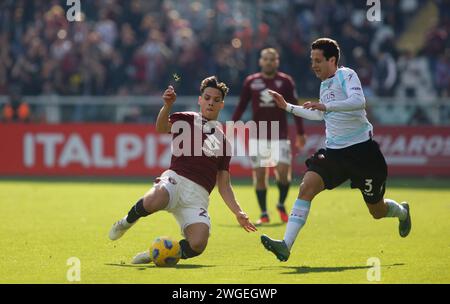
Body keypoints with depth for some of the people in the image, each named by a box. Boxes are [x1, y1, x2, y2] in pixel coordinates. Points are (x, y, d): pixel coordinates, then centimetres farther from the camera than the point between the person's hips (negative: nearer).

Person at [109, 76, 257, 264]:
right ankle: (127, 222, -3)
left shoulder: (223, 140, 25)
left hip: (198, 195, 3)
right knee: (153, 202, -40)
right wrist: (167, 106, -29)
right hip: (176, 180, -3)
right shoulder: (186, 120, 15)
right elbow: (162, 128, -10)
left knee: (198, 245, -26)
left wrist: (238, 213, 12)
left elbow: (224, 186, 25)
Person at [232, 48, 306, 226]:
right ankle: (264, 214, 9)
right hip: (257, 136, 1)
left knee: (283, 173, -12)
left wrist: (300, 133, 1)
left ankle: (281, 205, 14)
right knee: (259, 175, -1)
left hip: (280, 136, -1)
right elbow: (241, 106, 10)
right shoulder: (251, 82, 4)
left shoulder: (285, 81, 1)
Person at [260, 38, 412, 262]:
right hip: (333, 151, 6)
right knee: (306, 187, -20)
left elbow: (358, 101, -30)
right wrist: (287, 107, 28)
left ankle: (402, 212, 46)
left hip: (361, 150, -6)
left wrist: (326, 105, -37)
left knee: (378, 212, 8)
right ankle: (285, 245, -27)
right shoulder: (324, 84, 12)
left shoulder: (346, 75, -10)